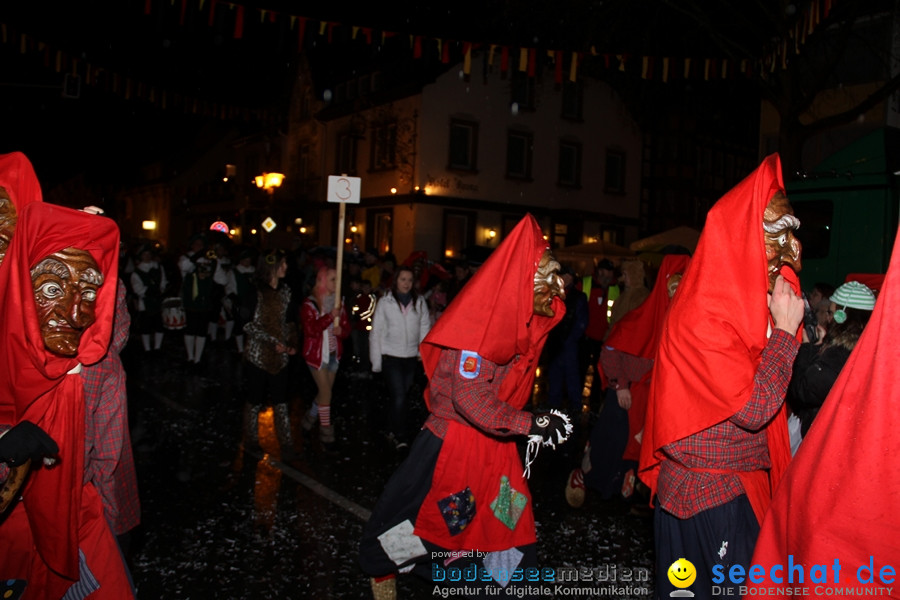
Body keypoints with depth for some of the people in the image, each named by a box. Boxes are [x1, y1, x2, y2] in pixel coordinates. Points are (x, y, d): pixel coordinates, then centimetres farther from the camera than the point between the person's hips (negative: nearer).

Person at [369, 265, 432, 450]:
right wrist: (376, 361, 0)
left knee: (402, 396, 12)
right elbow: (376, 332, 1)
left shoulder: (419, 302, 2)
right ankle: (400, 435, 1)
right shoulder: (385, 302, -2)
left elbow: (425, 327, 7)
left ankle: (392, 431, 26)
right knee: (399, 397, -11)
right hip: (391, 356, -3)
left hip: (411, 357, 3)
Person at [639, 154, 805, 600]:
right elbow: (753, 409, -24)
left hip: (740, 483, 9)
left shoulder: (745, 302, 6)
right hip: (708, 494, -9)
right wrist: (784, 330, -17)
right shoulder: (703, 315, -22)